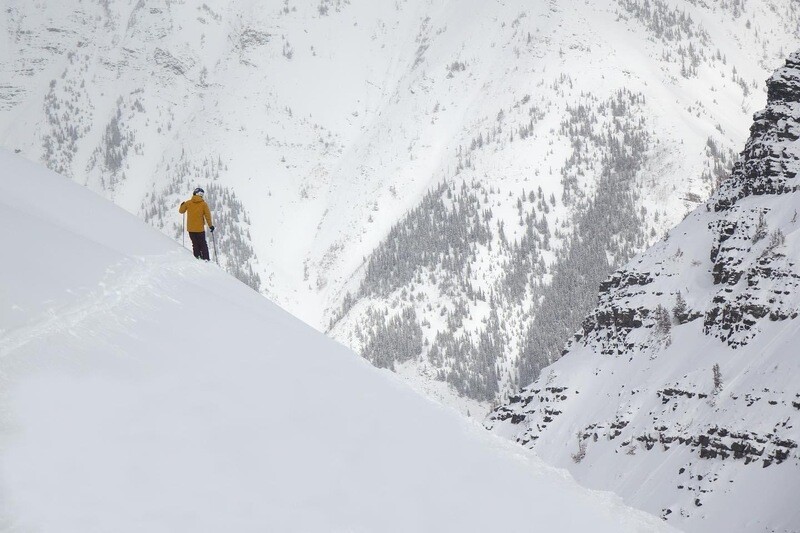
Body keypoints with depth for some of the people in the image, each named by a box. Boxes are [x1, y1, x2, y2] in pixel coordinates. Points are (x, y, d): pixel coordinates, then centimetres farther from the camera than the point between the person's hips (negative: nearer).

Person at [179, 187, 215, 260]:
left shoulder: (188, 203, -1)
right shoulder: (203, 204, -7)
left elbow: (181, 211, 14)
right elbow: (207, 216, -7)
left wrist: (182, 205, 35)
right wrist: (210, 225, 3)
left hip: (190, 228, 2)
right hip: (200, 228, -2)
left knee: (195, 244, 13)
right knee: (203, 244, 9)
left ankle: (197, 257, 5)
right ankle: (206, 258, 2)